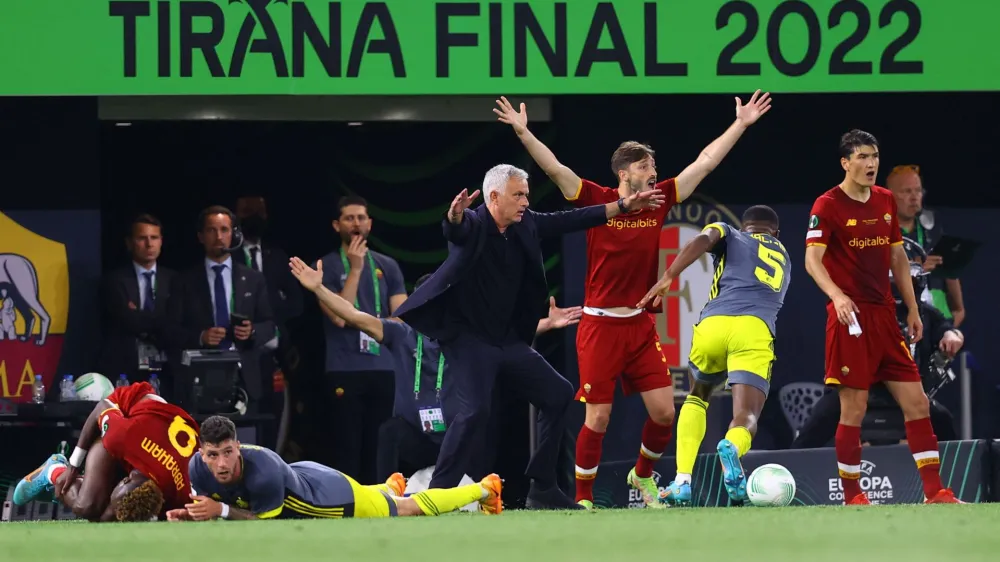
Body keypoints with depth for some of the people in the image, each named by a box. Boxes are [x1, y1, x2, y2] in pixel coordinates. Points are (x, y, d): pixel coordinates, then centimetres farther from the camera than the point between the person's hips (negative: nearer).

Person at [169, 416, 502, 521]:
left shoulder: (262, 472, -45)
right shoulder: (198, 468, -26)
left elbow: (266, 519, -31)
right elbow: (222, 505, -7)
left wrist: (220, 510, -40)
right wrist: (189, 515, -27)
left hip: (334, 495, -5)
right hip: (302, 475, 5)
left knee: (412, 509, 19)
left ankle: (483, 489, 42)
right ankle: (391, 487, 71)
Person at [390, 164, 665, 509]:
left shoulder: (525, 226, 4)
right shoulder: (472, 225, -15)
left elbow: (571, 221, 12)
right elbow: (455, 230, -38)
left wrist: (624, 206, 12)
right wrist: (454, 217, -63)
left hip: (509, 339, 8)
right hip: (470, 338, -8)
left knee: (558, 394, 11)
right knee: (475, 412, -24)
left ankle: (542, 489, 18)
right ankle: (437, 494, -18)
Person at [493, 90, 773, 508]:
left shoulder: (659, 200, 5)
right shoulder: (596, 201, -6)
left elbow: (705, 162, 8)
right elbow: (555, 169, -17)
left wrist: (741, 124, 9)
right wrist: (523, 133, -30)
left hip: (641, 325, 4)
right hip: (600, 326, -4)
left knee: (664, 411, 1)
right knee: (598, 418, -4)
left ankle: (643, 475, 29)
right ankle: (583, 498, 10)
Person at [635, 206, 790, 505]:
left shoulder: (730, 234, 26)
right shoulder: (784, 258, 35)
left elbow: (702, 240, 3)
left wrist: (668, 277, -6)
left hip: (712, 323, 0)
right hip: (755, 330, 0)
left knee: (698, 396, 27)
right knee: (746, 417, -7)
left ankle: (682, 481, 10)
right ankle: (731, 447, -47)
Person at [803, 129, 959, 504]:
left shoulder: (885, 201, 13)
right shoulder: (828, 206, -6)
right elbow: (812, 260, -14)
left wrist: (912, 308, 16)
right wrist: (837, 295, -30)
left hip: (884, 315, 6)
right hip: (850, 317, -6)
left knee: (917, 403, 2)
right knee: (853, 410, -5)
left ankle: (935, 491, 5)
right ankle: (852, 496, 5)